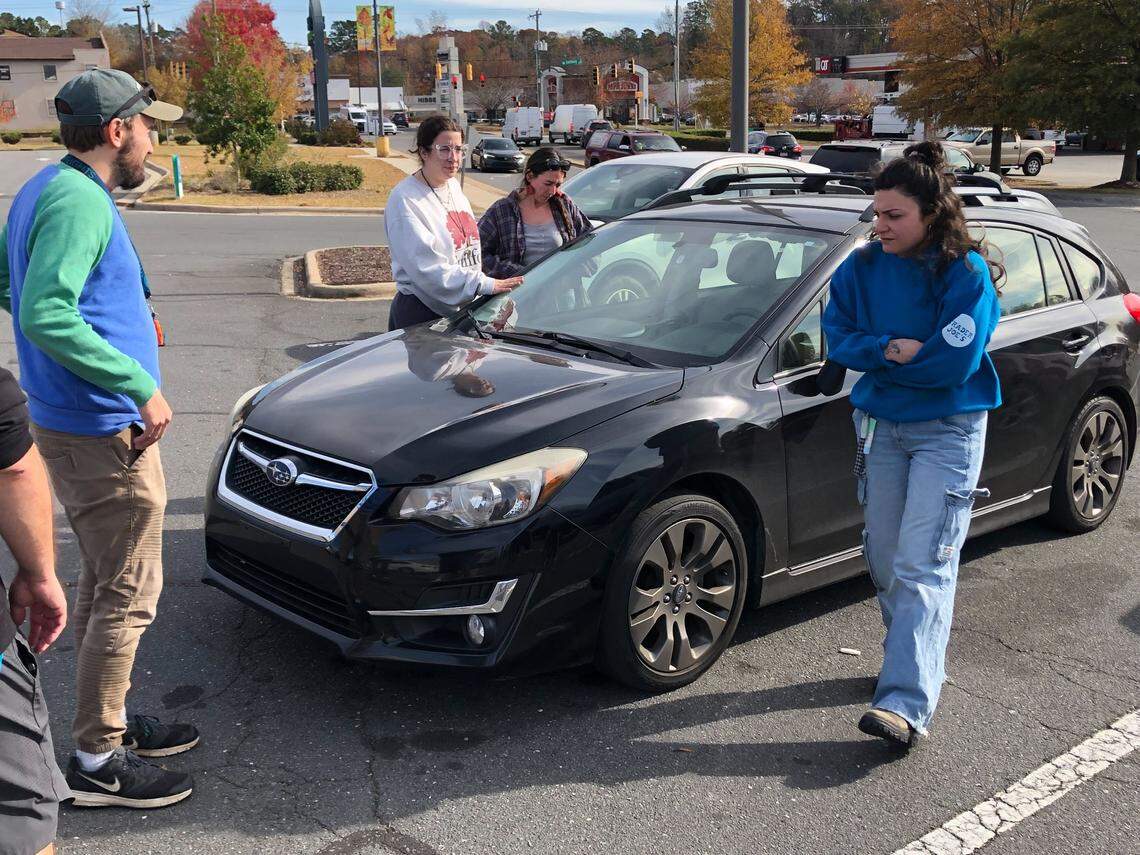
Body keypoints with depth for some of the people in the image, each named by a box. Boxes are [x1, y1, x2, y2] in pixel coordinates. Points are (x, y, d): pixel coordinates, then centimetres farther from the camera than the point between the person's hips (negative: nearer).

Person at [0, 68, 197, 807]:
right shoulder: (79, 201, -19)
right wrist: (141, 386, -26)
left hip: (69, 423, 10)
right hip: (103, 430, -10)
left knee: (103, 582, 20)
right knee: (128, 594, -1)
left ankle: (109, 720, 34)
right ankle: (98, 761, 10)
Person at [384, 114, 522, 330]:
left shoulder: (454, 187, 11)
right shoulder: (404, 200, -16)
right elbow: (427, 268, -24)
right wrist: (486, 284, -27)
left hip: (464, 307, 8)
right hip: (420, 314, -7)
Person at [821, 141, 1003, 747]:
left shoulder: (967, 274, -12)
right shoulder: (863, 267, 2)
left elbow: (958, 359, -19)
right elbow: (837, 335, -1)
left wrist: (884, 359, -10)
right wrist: (891, 350, -18)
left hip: (948, 431, -5)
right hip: (879, 424, 6)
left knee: (923, 566, -12)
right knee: (884, 558, 11)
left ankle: (905, 704, -17)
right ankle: (919, 656, 32)